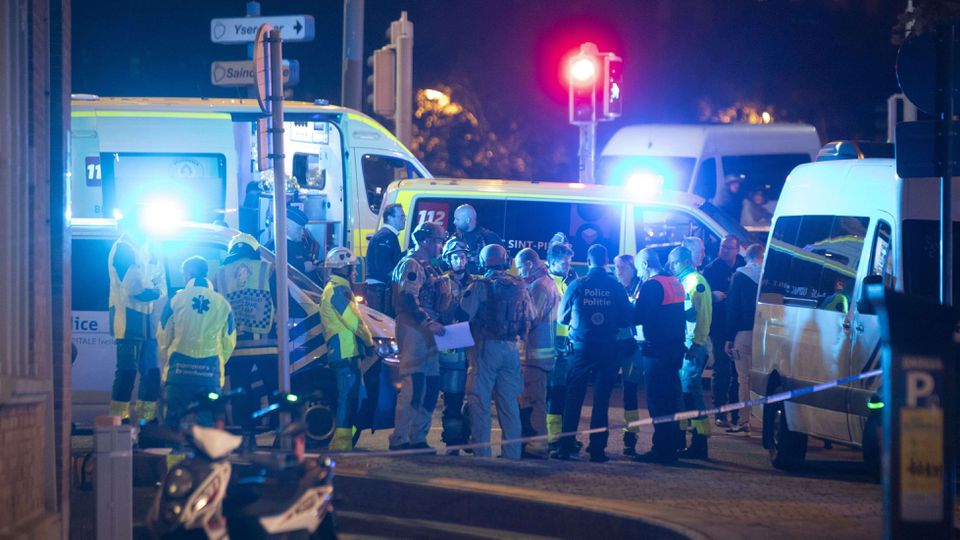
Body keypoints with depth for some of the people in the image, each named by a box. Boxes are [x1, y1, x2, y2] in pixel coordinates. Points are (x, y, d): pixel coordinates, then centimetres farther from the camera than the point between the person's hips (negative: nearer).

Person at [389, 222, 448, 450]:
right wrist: (428, 322, -27)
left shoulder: (428, 268, 22)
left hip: (427, 331, 10)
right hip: (412, 329, -10)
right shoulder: (410, 265, -8)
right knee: (413, 386, -13)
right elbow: (408, 300, -20)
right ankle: (400, 439, -14)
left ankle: (418, 438, 13)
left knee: (431, 385, 9)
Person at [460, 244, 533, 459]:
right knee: (509, 402, 12)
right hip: (511, 348, 4)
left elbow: (465, 314, -14)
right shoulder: (519, 286, 4)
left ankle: (481, 451, -2)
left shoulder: (480, 286, -10)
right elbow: (530, 316, 10)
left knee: (480, 401, 1)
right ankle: (512, 451, 13)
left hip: (486, 346, -4)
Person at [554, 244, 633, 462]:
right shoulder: (616, 288, -4)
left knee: (574, 398, 6)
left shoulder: (576, 286, -4)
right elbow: (627, 319, 0)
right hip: (607, 350, 0)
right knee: (601, 400, 4)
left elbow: (562, 317, 4)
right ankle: (597, 448, 3)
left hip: (581, 348, 0)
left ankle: (566, 446, 4)